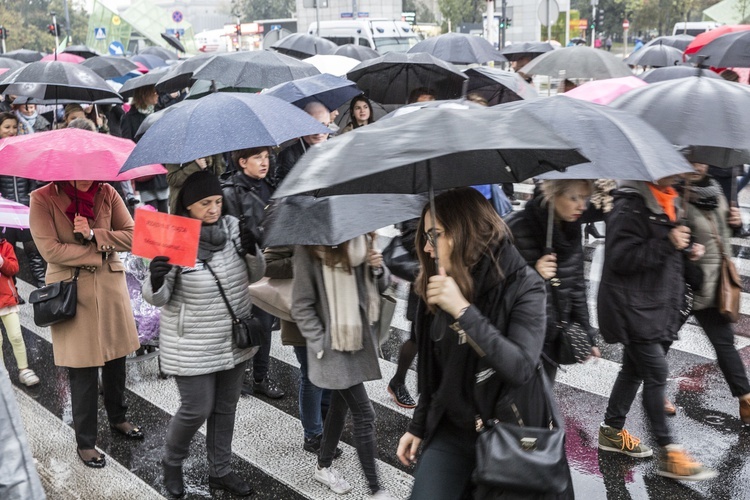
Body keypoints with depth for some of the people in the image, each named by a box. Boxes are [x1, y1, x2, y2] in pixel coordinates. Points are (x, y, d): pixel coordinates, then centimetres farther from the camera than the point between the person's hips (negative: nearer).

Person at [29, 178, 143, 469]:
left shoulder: (107, 193, 1)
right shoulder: (43, 199, -8)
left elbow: (132, 235, -2)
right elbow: (50, 249, -15)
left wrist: (94, 235, -16)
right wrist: (99, 250, -12)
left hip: (111, 284, 4)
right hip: (71, 290, -4)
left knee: (115, 359, 15)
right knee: (82, 369, 1)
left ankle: (117, 418, 38)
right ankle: (85, 442, 17)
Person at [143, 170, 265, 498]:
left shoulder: (233, 227, -4)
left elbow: (254, 276, 5)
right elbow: (157, 299, -14)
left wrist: (252, 253, -16)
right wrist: (156, 281, -36)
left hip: (235, 339, 5)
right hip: (192, 346, -5)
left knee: (226, 407, 16)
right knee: (196, 410, 3)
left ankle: (220, 471, 35)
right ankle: (171, 463, 34)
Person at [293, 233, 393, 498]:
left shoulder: (360, 242, 2)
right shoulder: (310, 250, -15)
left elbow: (378, 288, 12)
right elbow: (301, 306, -12)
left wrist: (378, 269, -9)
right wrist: (322, 345, -14)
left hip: (359, 339, 6)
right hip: (333, 345, -6)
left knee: (341, 405, 19)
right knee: (364, 413, -5)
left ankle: (323, 466, 40)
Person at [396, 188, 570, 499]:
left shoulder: (523, 286, -14)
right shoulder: (436, 289, 1)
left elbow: (521, 368, -27)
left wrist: (462, 310, -31)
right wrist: (418, 426, 16)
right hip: (449, 431, 4)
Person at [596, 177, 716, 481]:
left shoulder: (665, 204, 13)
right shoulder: (630, 207, -17)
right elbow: (621, 258, -24)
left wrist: (686, 251, 7)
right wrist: (667, 244, -27)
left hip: (658, 305, 10)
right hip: (633, 307, -10)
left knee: (635, 370, 17)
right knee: (656, 374, -8)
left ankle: (612, 430, 31)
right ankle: (668, 452, 0)